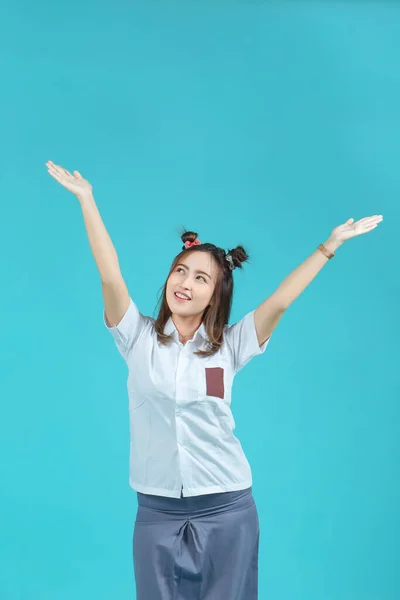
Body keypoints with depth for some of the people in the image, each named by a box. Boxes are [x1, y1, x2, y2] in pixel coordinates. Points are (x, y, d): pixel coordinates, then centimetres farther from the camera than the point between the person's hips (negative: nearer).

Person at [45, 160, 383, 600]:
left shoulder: (229, 346, 0)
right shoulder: (138, 338, 0)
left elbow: (280, 301, -8)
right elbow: (110, 277, -10)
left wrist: (331, 244, -12)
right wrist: (86, 199, -16)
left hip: (226, 509, 0)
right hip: (157, 511, 0)